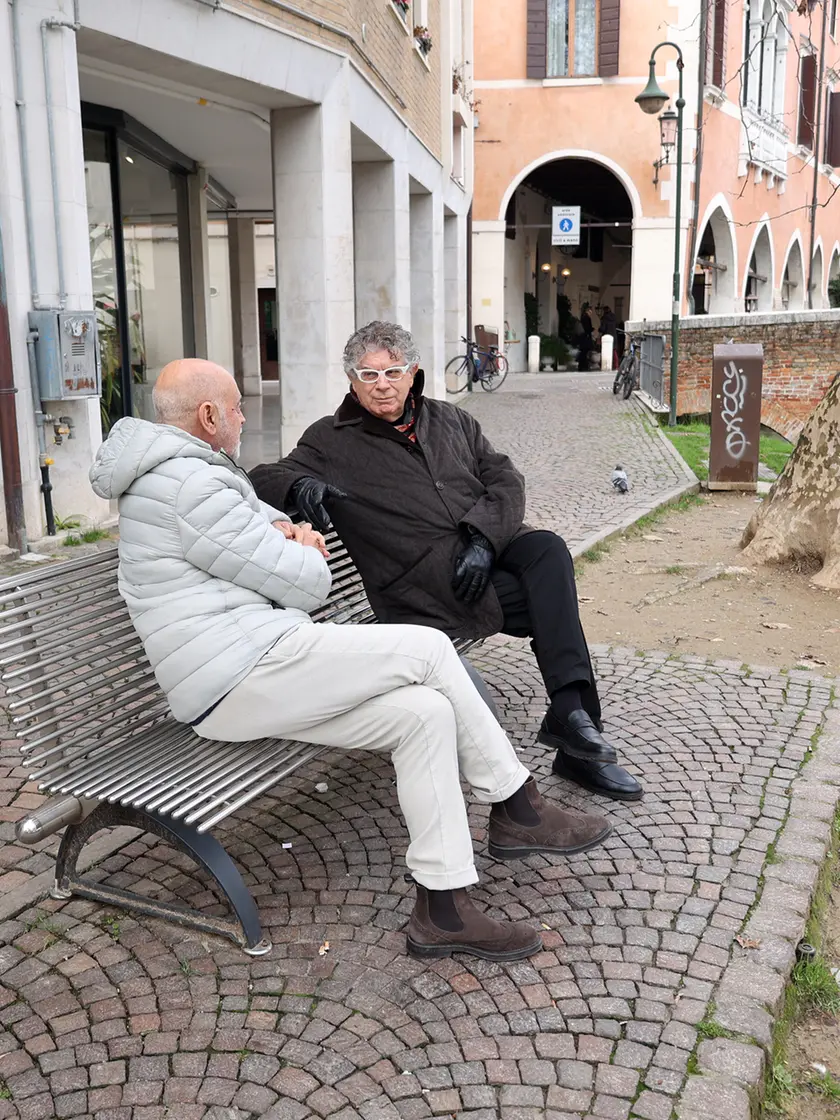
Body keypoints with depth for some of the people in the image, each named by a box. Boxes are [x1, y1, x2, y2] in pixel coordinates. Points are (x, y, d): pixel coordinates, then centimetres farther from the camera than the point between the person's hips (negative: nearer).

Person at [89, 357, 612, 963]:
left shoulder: (170, 473, 19)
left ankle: (443, 908, 2)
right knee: (428, 649, -13)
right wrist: (308, 555, 10)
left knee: (426, 713, -1)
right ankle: (519, 808, 0)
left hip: (241, 684, 11)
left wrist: (283, 529, 10)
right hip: (244, 670, -11)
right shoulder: (190, 487, -16)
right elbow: (308, 584, -14)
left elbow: (250, 505, 34)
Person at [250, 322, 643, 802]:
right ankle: (578, 747, -19)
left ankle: (569, 712, -31)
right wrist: (299, 486, -25)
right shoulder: (332, 441, 11)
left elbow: (504, 477, 11)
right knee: (556, 607, -23)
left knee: (549, 550, -29)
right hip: (426, 574, -4)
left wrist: (484, 538, -9)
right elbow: (265, 476, 1)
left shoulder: (450, 420, 21)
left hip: (490, 543, 4)